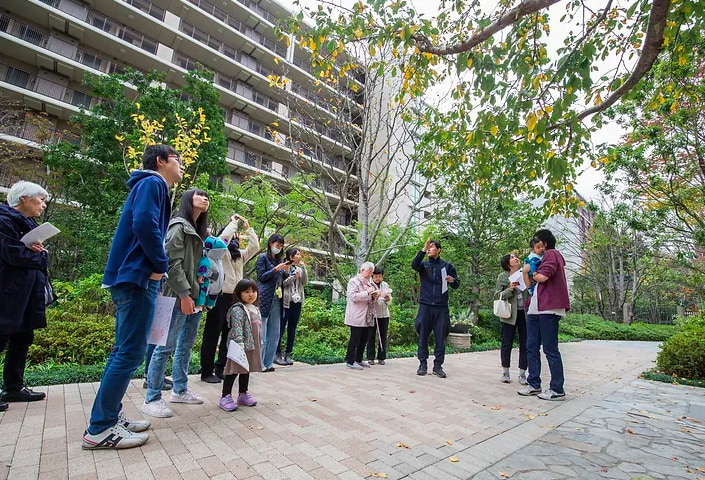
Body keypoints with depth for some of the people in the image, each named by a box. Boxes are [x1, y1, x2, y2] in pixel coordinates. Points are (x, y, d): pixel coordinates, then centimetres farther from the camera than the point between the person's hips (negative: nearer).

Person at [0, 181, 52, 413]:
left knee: (22, 341, 13)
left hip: (27, 294, 9)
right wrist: (41, 256, -4)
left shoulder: (29, 224, 16)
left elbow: (36, 254, 17)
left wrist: (39, 253, -5)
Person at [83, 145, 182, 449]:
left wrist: (156, 267, 11)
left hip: (132, 278, 10)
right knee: (130, 353, -5)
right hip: (137, 277, -10)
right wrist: (161, 265, -13)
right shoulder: (152, 183, -7)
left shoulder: (152, 186, 23)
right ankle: (100, 429, 4)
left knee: (124, 351, 14)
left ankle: (110, 415, 24)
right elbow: (144, 223, -22)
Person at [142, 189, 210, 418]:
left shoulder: (200, 231, 18)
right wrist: (184, 294, -19)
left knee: (186, 345, 15)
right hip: (179, 296, -9)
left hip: (195, 296, 9)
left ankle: (180, 390, 27)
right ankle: (152, 399, 7)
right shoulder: (179, 226, -7)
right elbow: (173, 263, -15)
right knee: (167, 346, -4)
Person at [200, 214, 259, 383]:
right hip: (219, 296, -7)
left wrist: (247, 228, 7)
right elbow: (224, 237, -19)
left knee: (229, 334, 11)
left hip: (235, 298, 7)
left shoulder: (240, 254, 18)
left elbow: (255, 247, 6)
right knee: (212, 333, 0)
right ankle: (206, 372, 9)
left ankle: (221, 369, 22)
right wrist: (233, 222, -5)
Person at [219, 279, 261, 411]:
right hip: (241, 346, -8)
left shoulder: (256, 309, 14)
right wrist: (240, 343, -30)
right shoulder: (237, 309, -14)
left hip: (252, 346, 8)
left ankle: (243, 394, 30)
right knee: (234, 370, 0)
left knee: (246, 370, 18)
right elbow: (237, 328, -22)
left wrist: (260, 344, 21)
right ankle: (226, 396, 11)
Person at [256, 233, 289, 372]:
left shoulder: (279, 259, 19)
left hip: (277, 299, 7)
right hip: (265, 298, -7)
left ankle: (268, 363, 15)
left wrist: (286, 272, 2)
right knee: (261, 333, -3)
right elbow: (261, 276, -6)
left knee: (274, 334, 7)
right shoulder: (263, 258, 1)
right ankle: (259, 364, 5)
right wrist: (276, 269, -13)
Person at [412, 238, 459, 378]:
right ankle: (422, 364, 15)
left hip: (441, 307, 0)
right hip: (425, 305, 0)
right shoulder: (424, 264, 8)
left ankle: (438, 365, 14)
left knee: (441, 337, 3)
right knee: (423, 336, 4)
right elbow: (414, 265, -15)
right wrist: (423, 250, -23)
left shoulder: (447, 265, 9)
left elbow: (456, 285, 12)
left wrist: (452, 280, -10)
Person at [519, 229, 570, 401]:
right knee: (531, 347, 9)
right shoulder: (538, 259, 26)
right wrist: (526, 272, 6)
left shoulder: (552, 254, -2)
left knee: (550, 349, -4)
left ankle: (557, 390, 5)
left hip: (548, 308, -9)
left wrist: (533, 274, 2)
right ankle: (534, 384, 16)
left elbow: (542, 277, -18)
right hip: (534, 308, 9)